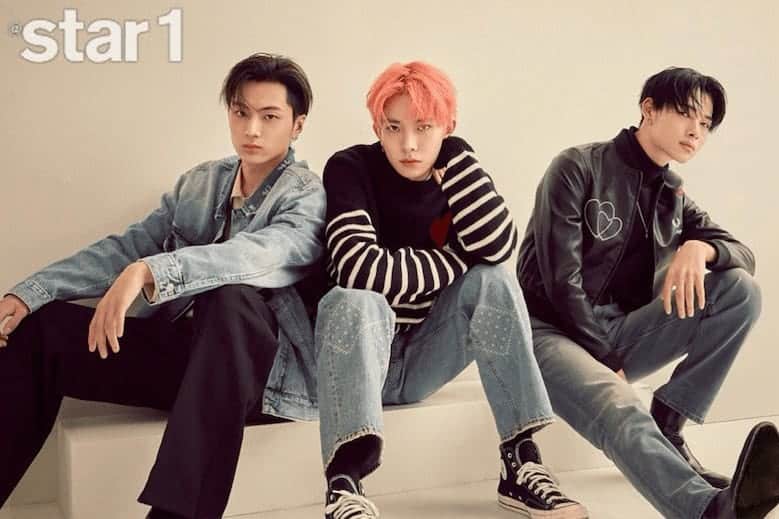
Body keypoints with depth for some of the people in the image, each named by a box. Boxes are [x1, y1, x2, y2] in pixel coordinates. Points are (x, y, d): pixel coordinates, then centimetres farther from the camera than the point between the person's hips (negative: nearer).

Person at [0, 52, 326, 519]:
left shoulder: (309, 196, -7)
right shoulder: (199, 182, 13)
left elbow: (260, 254, -28)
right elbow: (127, 247, 8)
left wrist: (148, 272, -41)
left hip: (261, 367, -6)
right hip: (183, 347, 6)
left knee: (227, 294, -38)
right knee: (38, 327, -5)